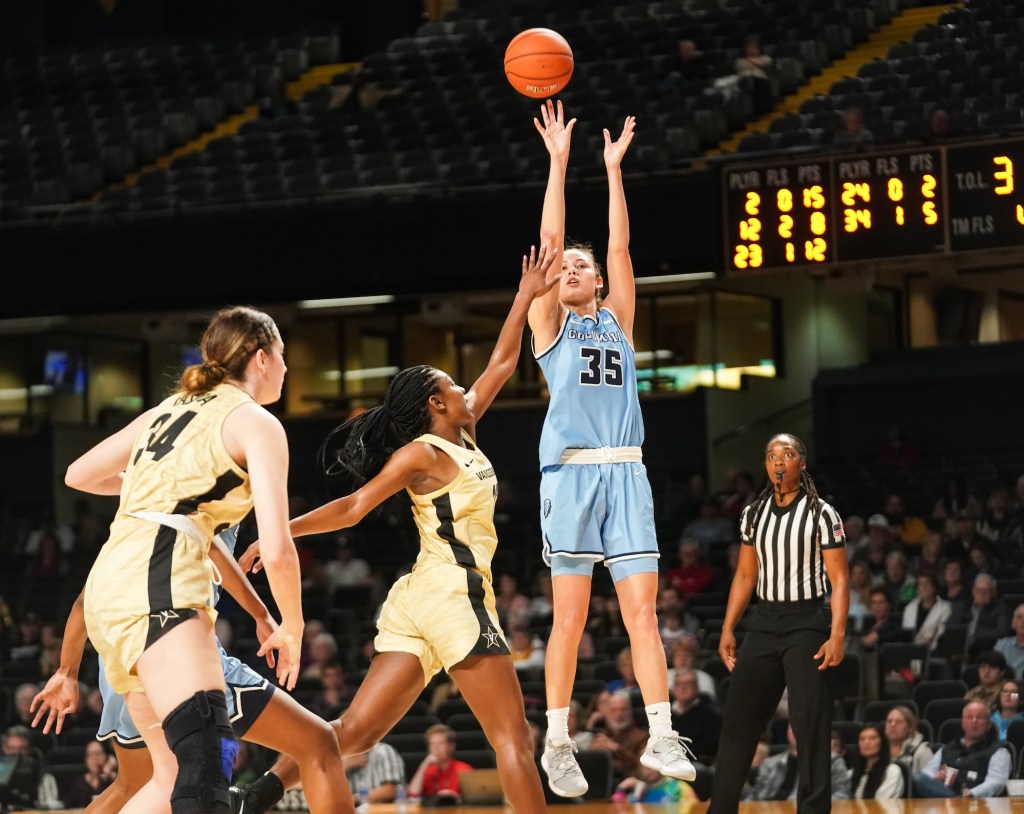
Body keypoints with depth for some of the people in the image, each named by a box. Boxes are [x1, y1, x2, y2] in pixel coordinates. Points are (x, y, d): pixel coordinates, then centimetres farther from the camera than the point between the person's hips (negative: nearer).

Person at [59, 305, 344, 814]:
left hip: (106, 585, 9)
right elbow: (277, 550, -6)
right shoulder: (256, 423, 3)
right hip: (158, 583, -9)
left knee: (174, 771, 15)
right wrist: (292, 630, 10)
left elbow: (79, 475, 35)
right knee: (206, 758, -26)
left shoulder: (170, 409, 25)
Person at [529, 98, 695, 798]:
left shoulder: (618, 320, 19)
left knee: (642, 610, -4)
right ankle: (557, 743, 5)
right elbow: (550, 238, 5)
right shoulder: (550, 322, 11)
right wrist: (559, 161, 4)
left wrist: (615, 168, 12)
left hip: (625, 473, 2)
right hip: (571, 472, -2)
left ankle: (662, 738, -7)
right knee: (570, 617, -2)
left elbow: (620, 246, 13)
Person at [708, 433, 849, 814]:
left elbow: (839, 580, -8)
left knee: (810, 726, -7)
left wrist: (838, 635, -17)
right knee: (738, 720, 5)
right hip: (764, 621, 5)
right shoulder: (753, 514, 10)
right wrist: (728, 631, 10)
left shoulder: (821, 514, -5)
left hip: (806, 623, -5)